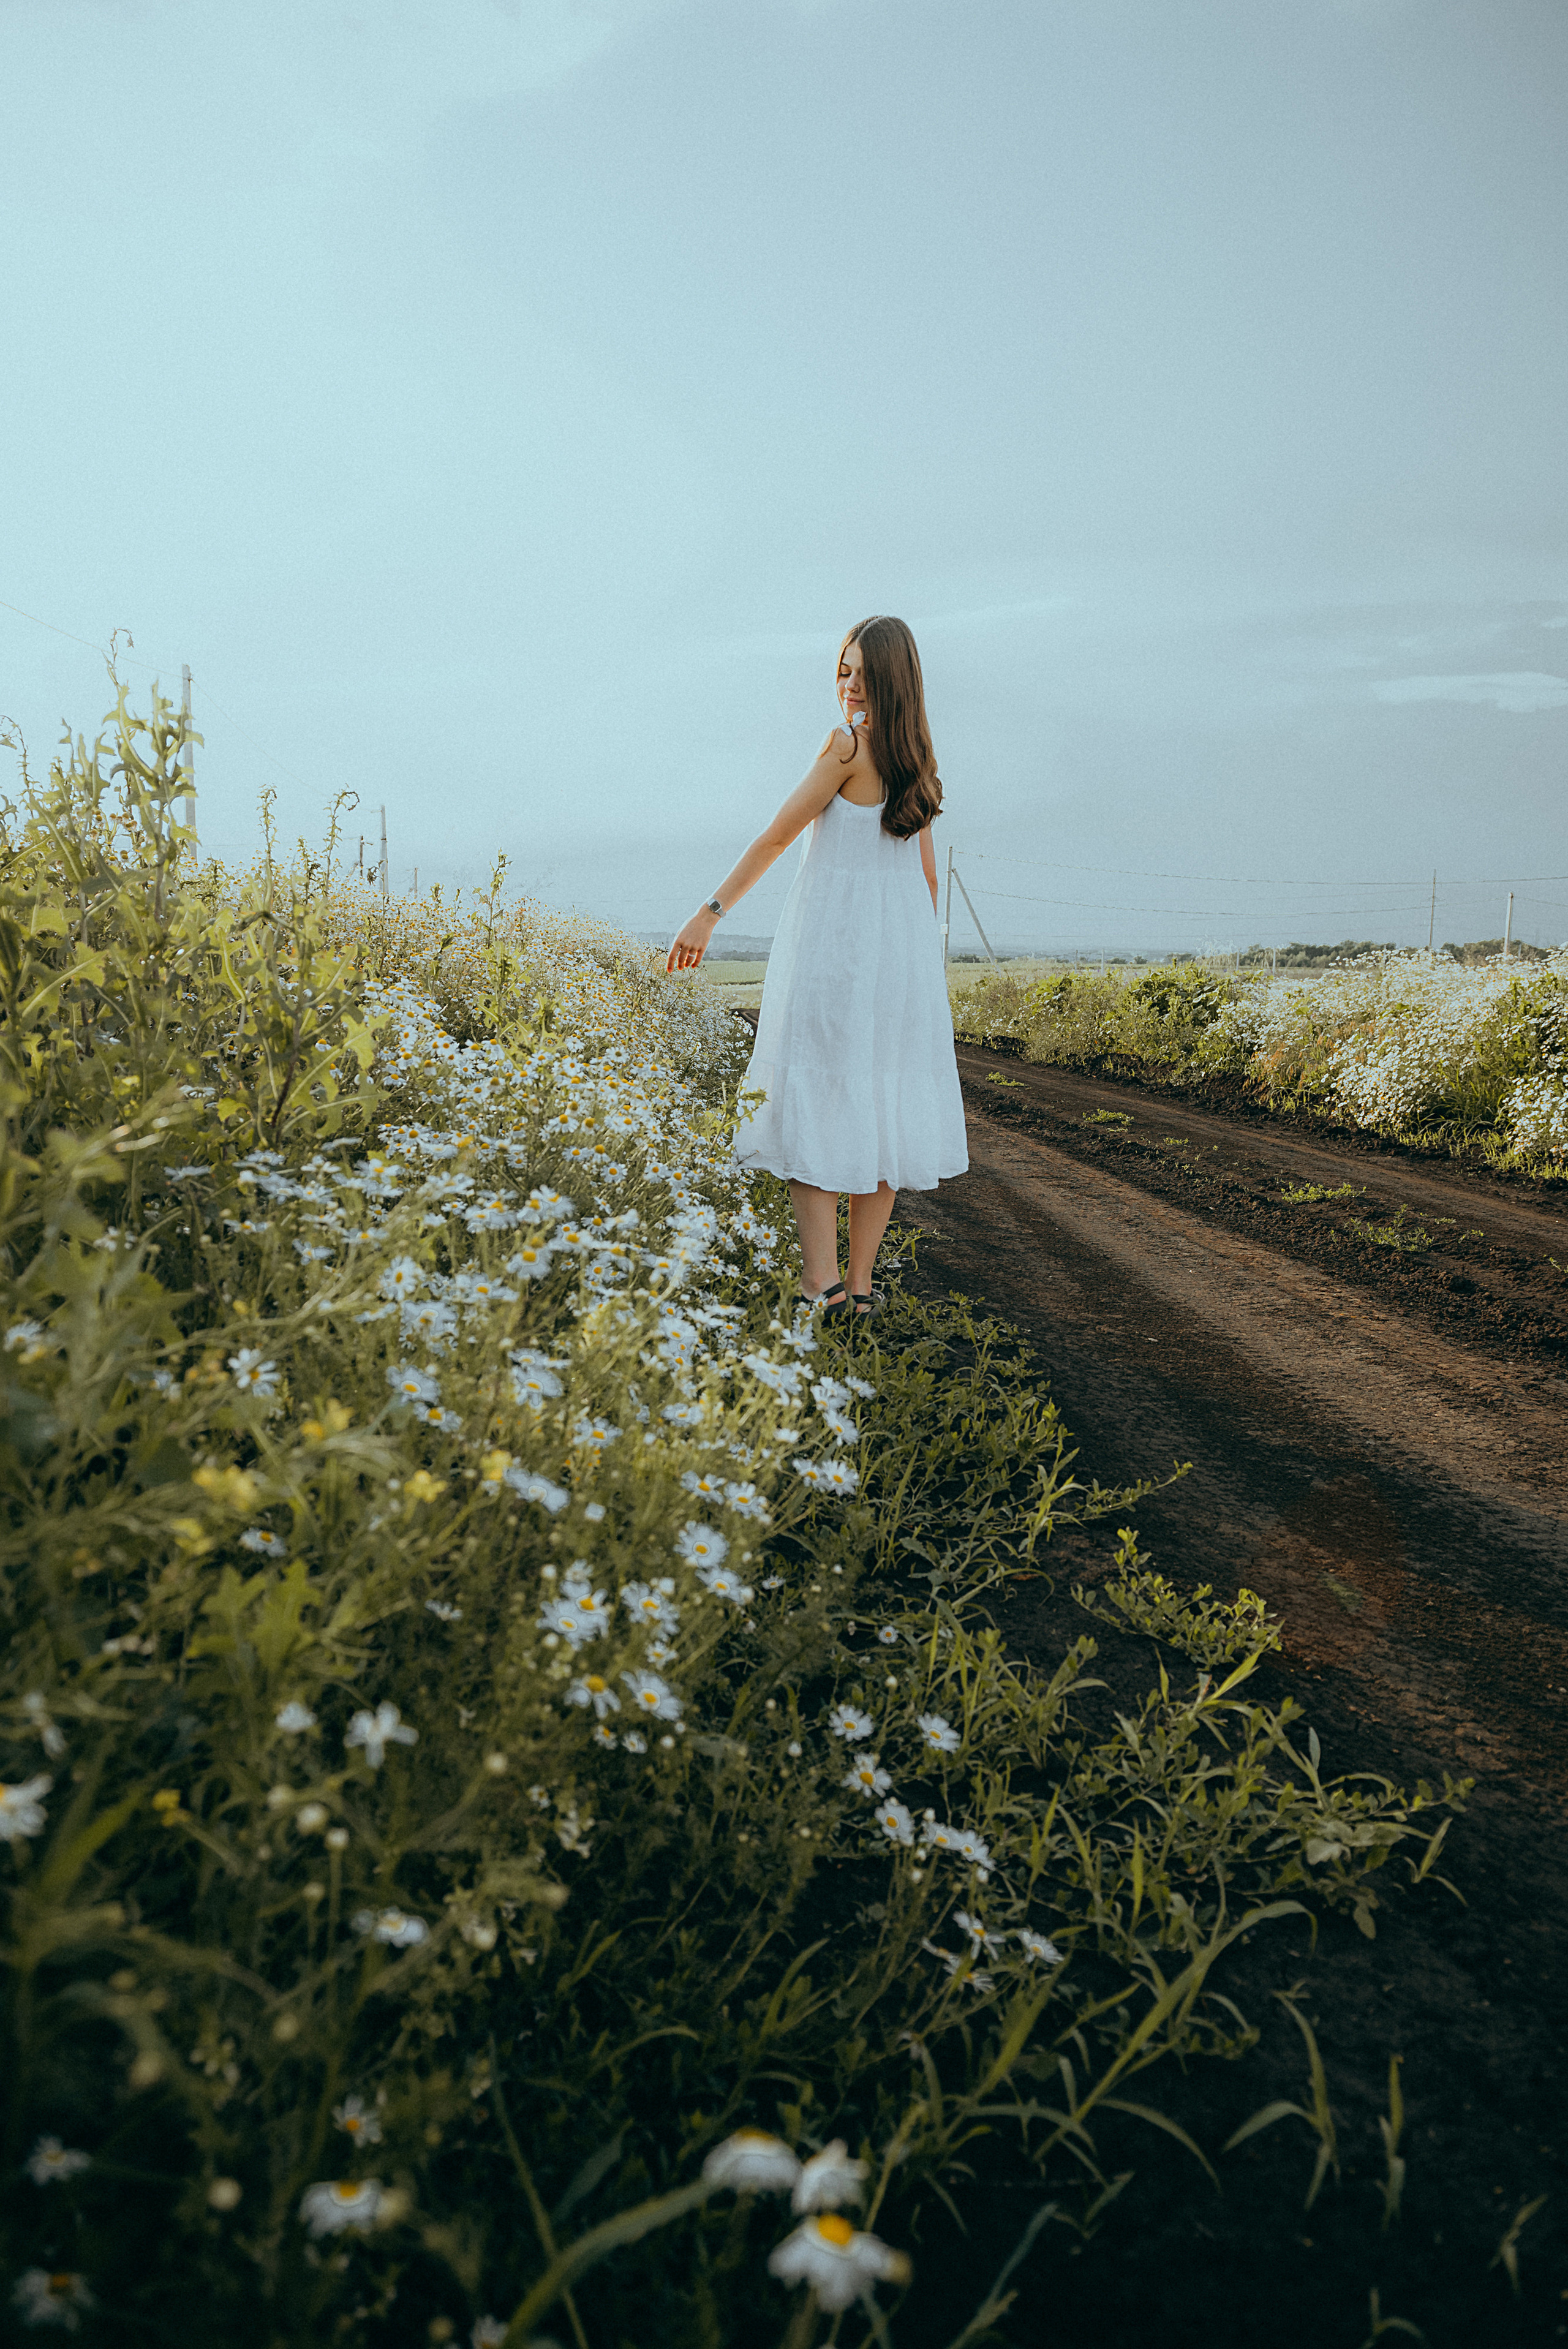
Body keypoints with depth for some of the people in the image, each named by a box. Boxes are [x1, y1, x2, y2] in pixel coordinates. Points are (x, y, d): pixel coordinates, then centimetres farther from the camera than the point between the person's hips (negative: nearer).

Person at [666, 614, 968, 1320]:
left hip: (832, 942, -7)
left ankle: (821, 1283, -11)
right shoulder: (918, 758, 13)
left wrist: (710, 912, -7)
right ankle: (860, 1285, 10)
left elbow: (776, 836, -10)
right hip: (901, 945, 7)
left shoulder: (848, 744, -9)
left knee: (815, 1103, -4)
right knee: (883, 1103, 6)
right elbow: (927, 872, 15)